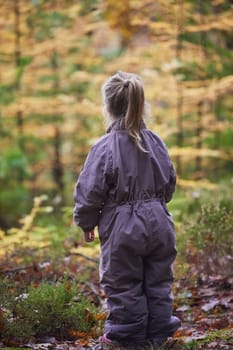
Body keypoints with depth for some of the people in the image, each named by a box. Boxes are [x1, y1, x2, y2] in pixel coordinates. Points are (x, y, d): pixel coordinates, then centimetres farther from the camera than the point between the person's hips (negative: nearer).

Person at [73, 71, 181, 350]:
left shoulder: (105, 147, -16)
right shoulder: (155, 142, 0)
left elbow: (90, 191, -13)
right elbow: (169, 182, 13)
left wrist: (86, 222, 4)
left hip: (122, 228, -5)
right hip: (158, 222, 5)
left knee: (123, 285, 8)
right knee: (157, 282, 14)